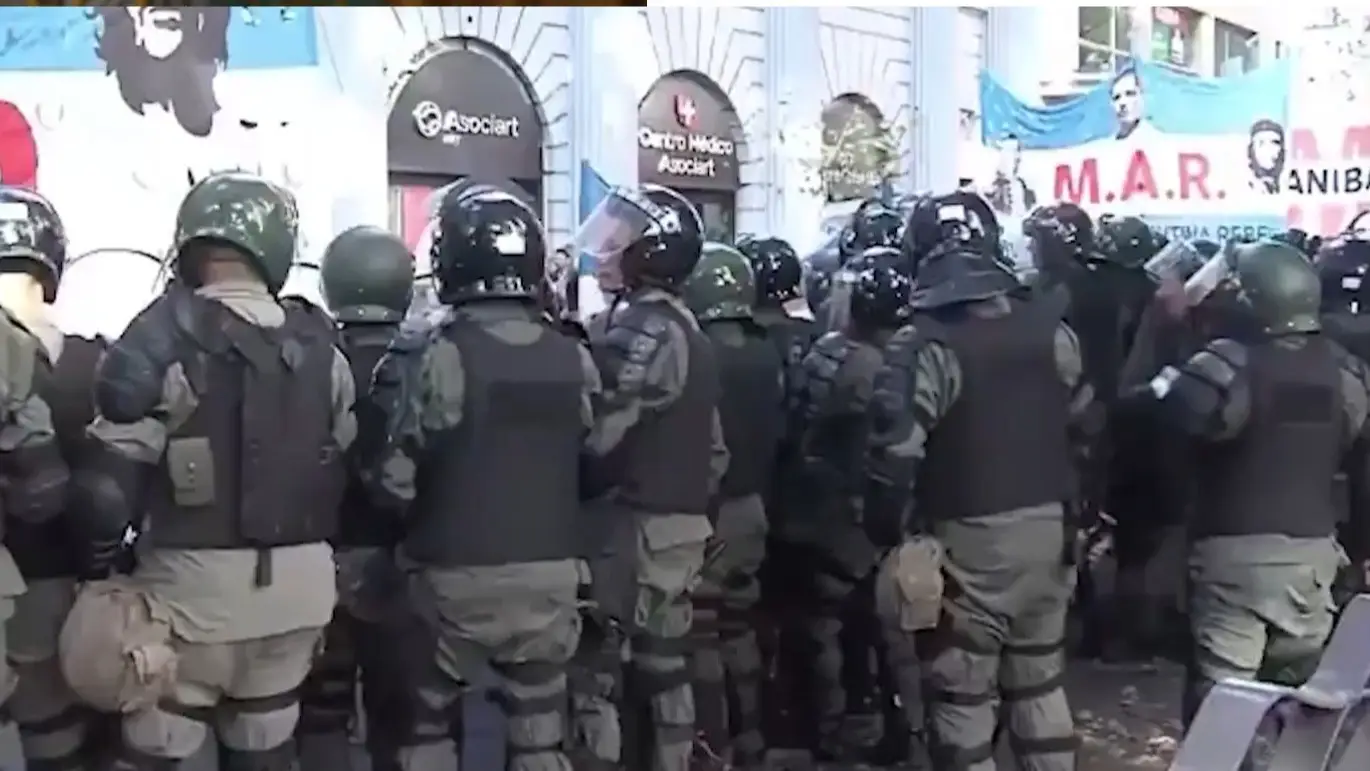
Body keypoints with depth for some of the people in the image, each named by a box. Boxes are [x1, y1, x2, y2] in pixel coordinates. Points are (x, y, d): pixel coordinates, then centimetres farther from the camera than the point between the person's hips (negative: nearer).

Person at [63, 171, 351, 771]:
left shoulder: (167, 336, -11)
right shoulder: (319, 344, 5)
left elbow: (110, 480, -12)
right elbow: (342, 466, 9)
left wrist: (97, 564, 3)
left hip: (194, 585, -5)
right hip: (297, 586, 5)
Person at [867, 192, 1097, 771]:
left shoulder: (925, 344, -16)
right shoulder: (1048, 326, 3)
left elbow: (896, 452, -20)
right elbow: (1085, 423, 12)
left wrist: (890, 531, -7)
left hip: (969, 539, -6)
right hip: (1048, 527, 6)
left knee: (961, 694, 6)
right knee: (1040, 683, 19)